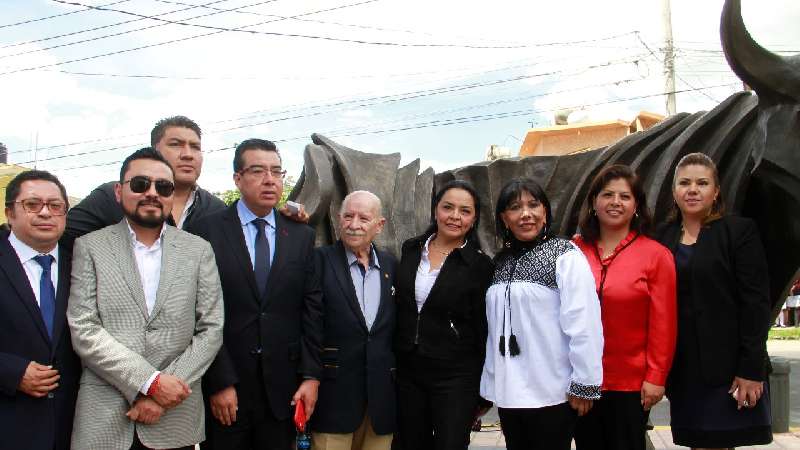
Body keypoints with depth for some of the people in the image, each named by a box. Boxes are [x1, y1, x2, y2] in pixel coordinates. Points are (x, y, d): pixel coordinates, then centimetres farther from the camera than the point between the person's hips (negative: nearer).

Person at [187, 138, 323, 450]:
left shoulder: (302, 236, 7)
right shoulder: (207, 231, -4)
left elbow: (312, 308, 5)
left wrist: (311, 376, -1)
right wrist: (220, 382, -10)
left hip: (283, 389, 3)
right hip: (224, 389, -2)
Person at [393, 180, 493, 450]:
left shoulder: (480, 265, -7)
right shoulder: (411, 250, 4)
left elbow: (482, 329, -4)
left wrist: (479, 392, -3)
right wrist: (393, 360, 11)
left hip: (455, 377, -4)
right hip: (407, 372, 4)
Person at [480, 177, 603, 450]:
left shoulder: (565, 256, -9)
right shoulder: (500, 263, 11)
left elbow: (583, 324, -14)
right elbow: (494, 326, 13)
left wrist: (584, 384, -16)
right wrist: (490, 382, 13)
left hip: (552, 394, -6)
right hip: (508, 391, 6)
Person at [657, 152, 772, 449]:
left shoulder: (740, 231, -2)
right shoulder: (664, 238, 10)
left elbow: (756, 303, -8)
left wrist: (751, 370, -13)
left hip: (727, 367, -4)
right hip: (683, 370, 4)